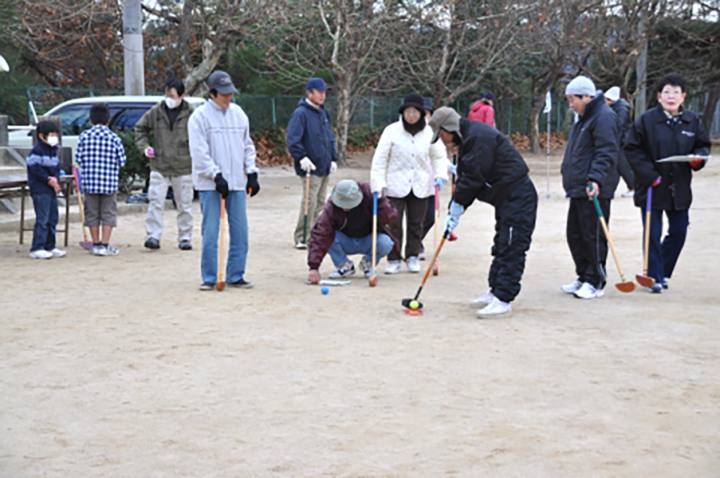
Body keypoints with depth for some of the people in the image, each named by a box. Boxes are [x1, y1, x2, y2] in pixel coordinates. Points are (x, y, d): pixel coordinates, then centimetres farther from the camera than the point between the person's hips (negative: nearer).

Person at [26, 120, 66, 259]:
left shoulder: (53, 150, 16)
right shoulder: (37, 151, -13)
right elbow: (36, 169, -19)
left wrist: (55, 178, -2)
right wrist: (48, 179, -14)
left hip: (51, 190, 9)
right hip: (40, 191, -9)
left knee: (53, 219, 12)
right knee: (42, 219, -12)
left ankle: (50, 247, 20)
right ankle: (37, 249, -10)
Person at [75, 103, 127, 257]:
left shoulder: (84, 136, -3)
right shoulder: (114, 138, -6)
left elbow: (78, 159, -2)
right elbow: (121, 161, -3)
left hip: (89, 182, 2)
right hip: (109, 182, -2)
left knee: (92, 213, 11)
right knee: (108, 214, 6)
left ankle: (96, 244, 16)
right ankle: (105, 245, 1)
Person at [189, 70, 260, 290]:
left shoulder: (239, 113, 12)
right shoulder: (200, 116, -6)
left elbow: (247, 145, 18)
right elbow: (199, 152, -11)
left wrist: (252, 173, 8)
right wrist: (216, 176, -17)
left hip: (237, 183, 5)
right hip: (210, 185, -5)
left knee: (240, 231, 4)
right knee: (210, 233, -4)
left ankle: (236, 276, 14)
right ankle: (209, 278, 5)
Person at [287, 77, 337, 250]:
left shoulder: (323, 113, 15)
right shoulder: (301, 113, -11)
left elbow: (330, 138, 22)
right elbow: (292, 139, -18)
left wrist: (333, 159, 15)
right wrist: (302, 157, -26)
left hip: (324, 167, 8)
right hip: (310, 168, -8)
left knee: (320, 203, 12)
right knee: (309, 203, -7)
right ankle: (301, 238, 1)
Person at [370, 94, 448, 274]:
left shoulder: (429, 133, -2)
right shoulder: (392, 131, -7)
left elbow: (439, 156, 10)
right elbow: (379, 159, -5)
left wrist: (440, 175, -7)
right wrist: (378, 184, -12)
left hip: (420, 187, 2)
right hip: (395, 186, -2)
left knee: (416, 224, 9)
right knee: (393, 224, -2)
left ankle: (412, 257, 22)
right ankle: (394, 259, 9)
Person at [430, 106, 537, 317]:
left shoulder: (478, 137, -20)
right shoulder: (468, 140, 14)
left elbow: (473, 177, -22)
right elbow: (466, 178, 12)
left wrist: (456, 206, -9)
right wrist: (455, 210, 3)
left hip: (518, 198, -11)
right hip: (506, 199, 11)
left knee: (511, 249, -9)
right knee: (501, 247, 16)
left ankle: (503, 299, -10)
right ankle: (495, 291, 25)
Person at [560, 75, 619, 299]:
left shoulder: (603, 116, -12)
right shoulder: (583, 118, 21)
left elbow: (606, 153, -21)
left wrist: (596, 179, -31)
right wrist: (569, 179, 22)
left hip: (594, 190, -10)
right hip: (578, 188, 10)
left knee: (593, 236, -5)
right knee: (575, 235, 13)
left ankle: (595, 282, 2)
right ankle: (584, 278, 23)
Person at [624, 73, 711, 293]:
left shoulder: (692, 121, 4)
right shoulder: (646, 120, -8)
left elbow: (703, 145, 15)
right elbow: (631, 150, -7)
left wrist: (698, 158, -8)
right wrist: (649, 175, -15)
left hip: (679, 188, 4)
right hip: (652, 186, -4)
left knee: (679, 232, 10)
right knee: (653, 234, -1)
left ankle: (663, 272, 28)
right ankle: (655, 277, 8)